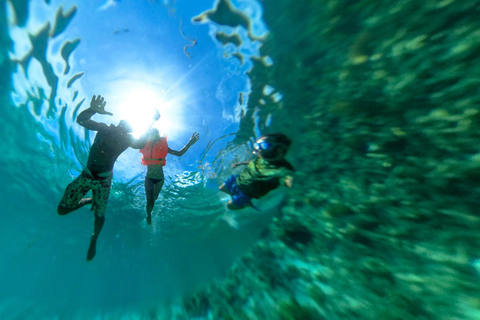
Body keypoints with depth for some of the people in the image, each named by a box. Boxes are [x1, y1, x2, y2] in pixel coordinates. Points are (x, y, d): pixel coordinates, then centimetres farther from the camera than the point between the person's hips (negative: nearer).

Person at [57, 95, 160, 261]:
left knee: (100, 215, 6)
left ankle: (94, 239, 37)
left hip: (103, 180, -1)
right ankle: (89, 201, 32)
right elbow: (80, 119, -19)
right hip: (86, 175, 2)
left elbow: (140, 144, -30)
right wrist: (93, 110, -41)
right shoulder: (104, 128, -7)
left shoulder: (127, 140, -9)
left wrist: (150, 124, -37)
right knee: (62, 210, 3)